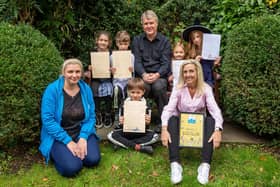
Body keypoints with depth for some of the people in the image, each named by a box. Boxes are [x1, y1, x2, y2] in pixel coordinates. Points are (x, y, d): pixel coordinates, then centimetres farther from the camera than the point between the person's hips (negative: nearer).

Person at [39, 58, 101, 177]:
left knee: (93, 160, -20)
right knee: (72, 168, -23)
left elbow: (91, 116, 0)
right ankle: (58, 154, 9)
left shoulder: (86, 89, -2)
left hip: (81, 133, 3)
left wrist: (83, 138, -16)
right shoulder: (52, 90, -14)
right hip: (58, 137, -3)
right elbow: (47, 119, -17)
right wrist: (68, 141, -21)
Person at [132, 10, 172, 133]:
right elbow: (137, 61, 2)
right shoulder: (137, 40, 13)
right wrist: (144, 74, -19)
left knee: (158, 86, -35)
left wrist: (157, 75, -22)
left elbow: (166, 63, 0)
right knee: (144, 87, -35)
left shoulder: (165, 41, 9)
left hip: (160, 75, 0)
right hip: (143, 75, 1)